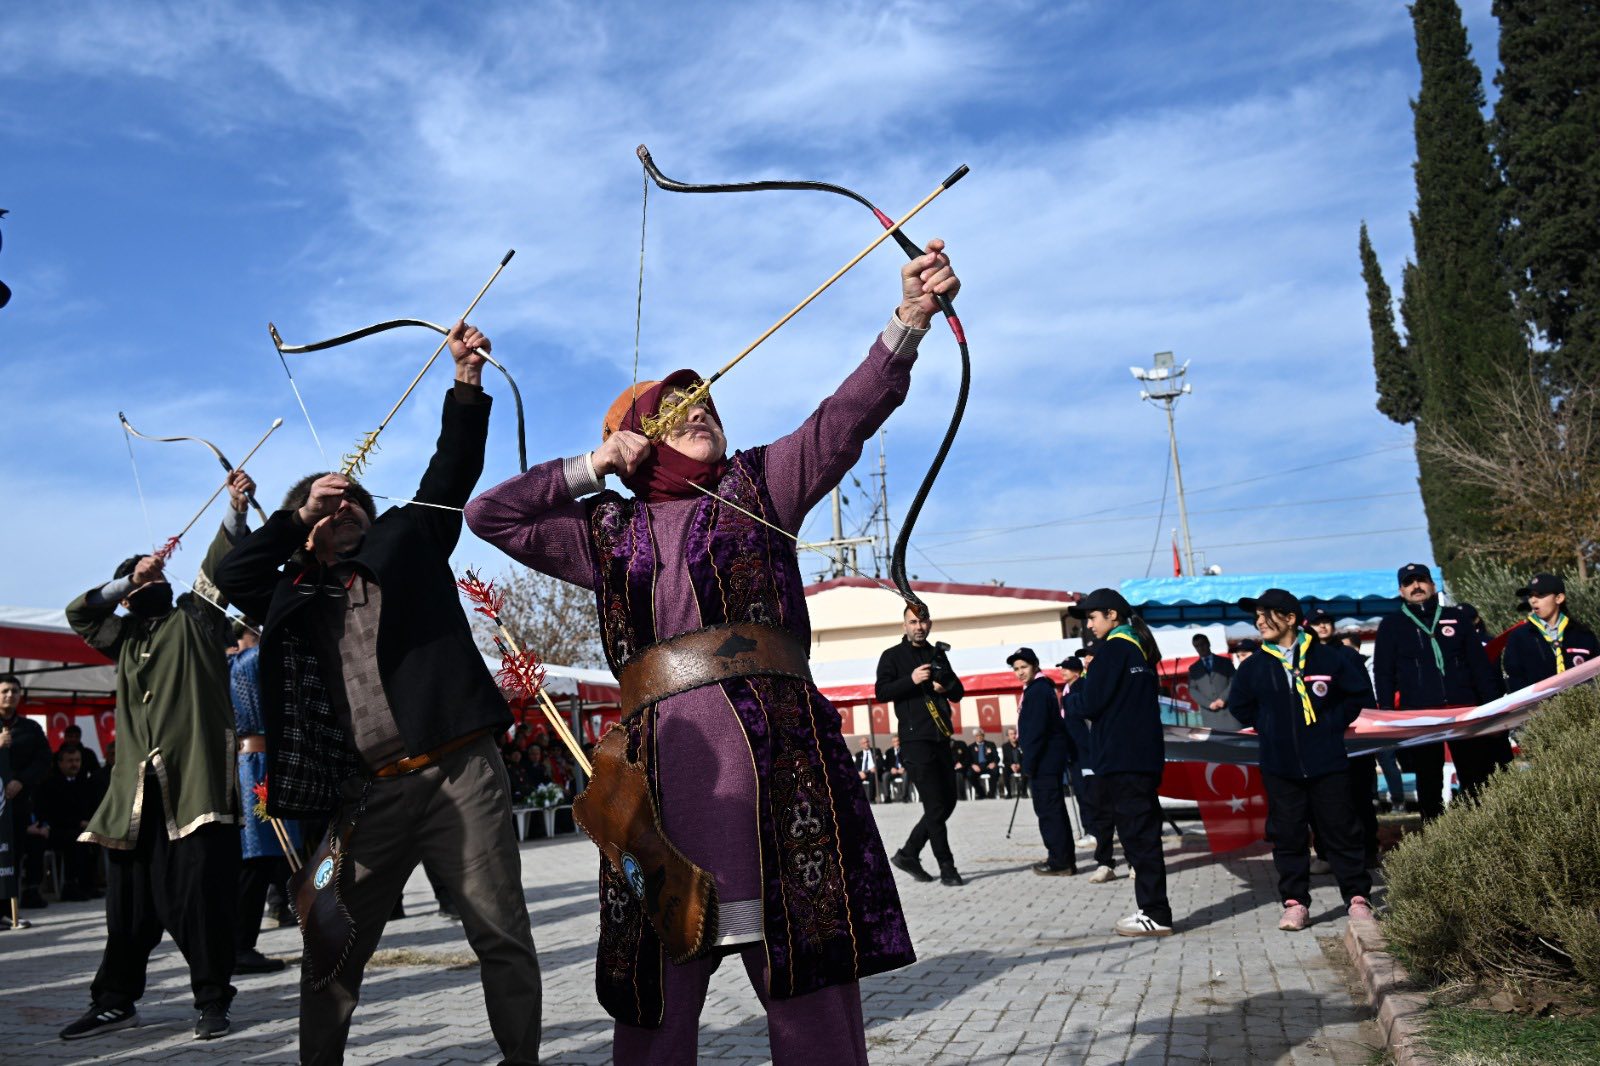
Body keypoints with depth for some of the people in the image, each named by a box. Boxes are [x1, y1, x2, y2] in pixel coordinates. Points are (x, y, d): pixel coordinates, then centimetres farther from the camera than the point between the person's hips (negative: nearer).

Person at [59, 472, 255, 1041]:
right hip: (138, 787, 5)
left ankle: (212, 1000, 3)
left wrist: (236, 508, -17)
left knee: (202, 894, -5)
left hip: (196, 782, -5)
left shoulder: (193, 618, 9)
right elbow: (78, 613, 16)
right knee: (130, 897, 10)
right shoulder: (124, 638, 23)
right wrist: (130, 578, 9)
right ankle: (114, 999, 22)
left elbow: (219, 564, -4)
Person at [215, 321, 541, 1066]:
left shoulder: (406, 541, 14)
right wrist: (300, 514, 5)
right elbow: (232, 576, 6)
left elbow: (451, 471, 8)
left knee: (501, 935, 0)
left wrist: (467, 377, 0)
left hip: (459, 771, -2)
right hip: (367, 794, 2)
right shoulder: (297, 599, 18)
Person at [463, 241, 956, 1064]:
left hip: (776, 746, -1)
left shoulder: (758, 485, 18)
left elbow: (848, 416, 4)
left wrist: (909, 319, -11)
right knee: (656, 994, 3)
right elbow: (489, 514, 22)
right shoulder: (607, 532, 21)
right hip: (662, 755, 2)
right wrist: (593, 466, 16)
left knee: (810, 976, -3)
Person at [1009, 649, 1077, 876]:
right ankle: (1064, 858, 20)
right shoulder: (1037, 689, 18)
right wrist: (1029, 761, 19)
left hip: (1045, 760, -11)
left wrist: (1028, 762, -19)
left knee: (1048, 810, -8)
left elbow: (1036, 730, -20)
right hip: (1051, 759, 11)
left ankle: (1060, 861, -5)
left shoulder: (1038, 690, -14)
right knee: (1054, 809, 14)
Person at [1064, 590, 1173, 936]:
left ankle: (1155, 915, -3)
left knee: (1137, 836, -6)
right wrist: (1086, 686, 15)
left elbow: (1090, 702, -14)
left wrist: (1070, 699, 5)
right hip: (1146, 755, 9)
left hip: (1120, 758, -9)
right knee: (1144, 833, 13)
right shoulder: (1141, 646, 16)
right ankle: (1153, 910, 18)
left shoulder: (1113, 648, -10)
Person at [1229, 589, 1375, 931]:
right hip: (1279, 766, 2)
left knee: (1340, 830, 5)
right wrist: (1269, 729, 9)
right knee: (1287, 835, 4)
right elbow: (1240, 707, 18)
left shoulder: (1327, 657, -4)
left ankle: (1357, 897, 18)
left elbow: (1360, 691, 8)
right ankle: (1294, 902, 13)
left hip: (1326, 762, -2)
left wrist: (1334, 723, 2)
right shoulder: (1254, 666, 3)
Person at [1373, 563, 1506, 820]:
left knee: (1477, 779, 2)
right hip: (1419, 715, -1)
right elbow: (1383, 673, 6)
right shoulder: (1391, 626, 9)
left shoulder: (1457, 617, 12)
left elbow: (1481, 664, 11)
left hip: (1464, 708, 1)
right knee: (1429, 782, 5)